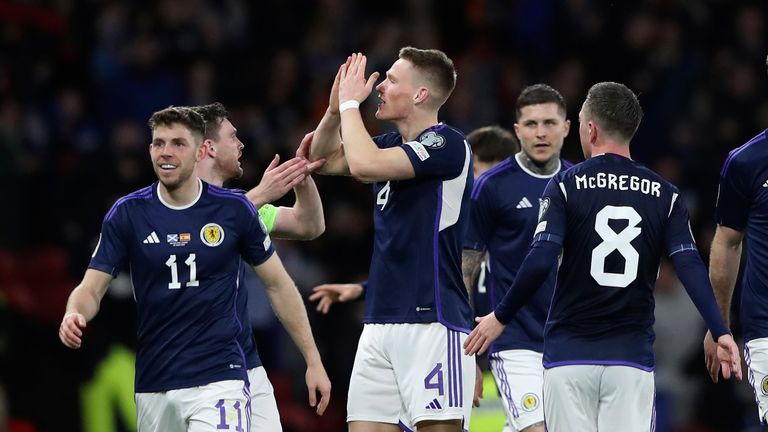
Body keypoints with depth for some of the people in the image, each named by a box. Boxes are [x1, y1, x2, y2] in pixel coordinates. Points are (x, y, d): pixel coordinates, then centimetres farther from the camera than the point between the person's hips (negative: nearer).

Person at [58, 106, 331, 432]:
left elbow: (278, 285, 8)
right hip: (153, 387, 3)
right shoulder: (126, 213, 0)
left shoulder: (235, 210, -2)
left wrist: (313, 360, 8)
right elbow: (92, 288, -1)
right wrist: (74, 316, -25)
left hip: (217, 378, -3)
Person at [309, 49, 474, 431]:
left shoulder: (447, 145, -11)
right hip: (380, 324, 8)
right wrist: (335, 108, 7)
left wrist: (350, 102, -7)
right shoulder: (393, 144, 15)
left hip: (432, 322, -8)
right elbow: (325, 161, 25)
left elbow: (364, 165, -22)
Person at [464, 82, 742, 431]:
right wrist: (720, 333, -7)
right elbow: (690, 266, -6)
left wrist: (500, 317, -1)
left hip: (569, 352, -2)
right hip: (632, 356, 2)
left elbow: (540, 262, -12)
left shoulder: (565, 186, -2)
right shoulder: (664, 195, 5)